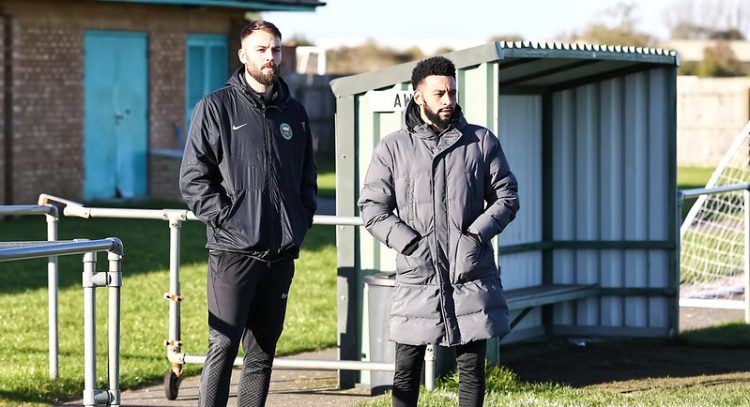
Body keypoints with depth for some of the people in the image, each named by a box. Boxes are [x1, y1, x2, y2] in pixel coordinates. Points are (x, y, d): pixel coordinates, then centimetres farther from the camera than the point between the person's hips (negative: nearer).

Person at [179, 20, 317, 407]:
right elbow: (193, 178, -6)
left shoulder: (293, 113, 14)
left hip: (281, 253, 5)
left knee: (263, 352, 9)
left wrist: (301, 221, 10)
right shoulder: (216, 107, -2)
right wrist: (224, 217, -13)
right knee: (223, 346, -10)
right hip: (233, 248, -5)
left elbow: (308, 178, 23)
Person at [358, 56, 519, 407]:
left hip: (472, 276, 1)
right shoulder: (393, 148, 4)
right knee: (406, 370, 3)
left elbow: (506, 197, 8)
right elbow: (372, 208, 2)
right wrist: (410, 243, -10)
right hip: (417, 276, -1)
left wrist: (476, 234, -7)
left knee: (472, 368, 5)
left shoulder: (481, 141, 7)